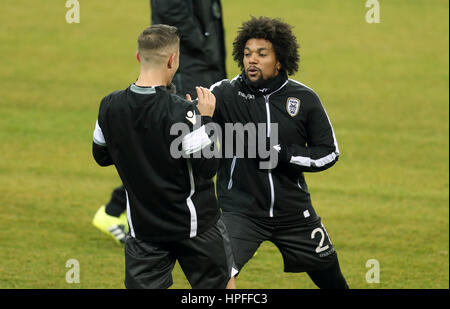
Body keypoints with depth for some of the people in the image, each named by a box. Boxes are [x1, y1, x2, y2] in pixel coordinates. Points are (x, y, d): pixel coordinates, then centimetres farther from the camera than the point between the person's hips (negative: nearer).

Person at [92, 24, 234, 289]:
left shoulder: (110, 106, -5)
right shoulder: (181, 113, -21)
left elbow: (101, 156, 11)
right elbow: (208, 168, -18)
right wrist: (206, 119, -8)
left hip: (143, 225, 4)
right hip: (195, 223, -4)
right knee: (221, 283, 16)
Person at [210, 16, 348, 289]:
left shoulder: (304, 99, -4)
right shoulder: (225, 94, -9)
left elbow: (329, 152, 1)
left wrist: (284, 154, -15)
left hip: (293, 212, 3)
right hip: (240, 211, -2)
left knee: (329, 276, 19)